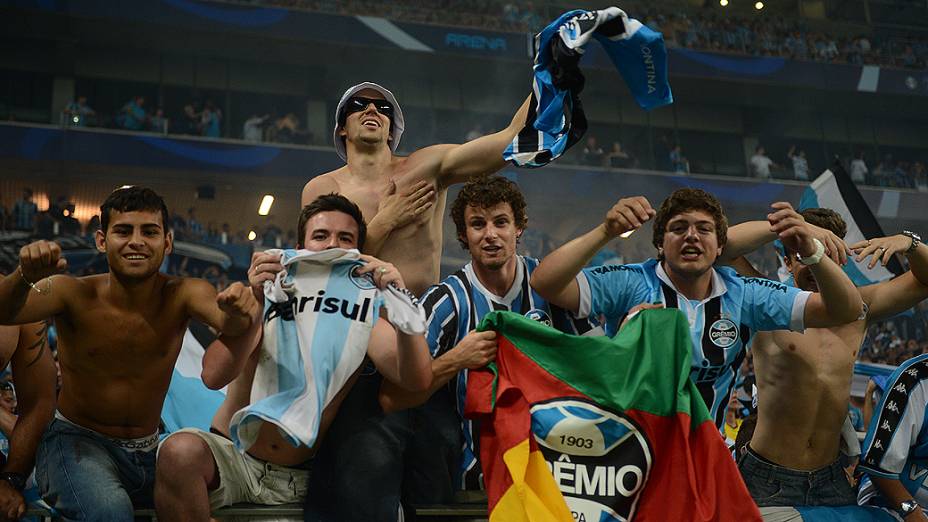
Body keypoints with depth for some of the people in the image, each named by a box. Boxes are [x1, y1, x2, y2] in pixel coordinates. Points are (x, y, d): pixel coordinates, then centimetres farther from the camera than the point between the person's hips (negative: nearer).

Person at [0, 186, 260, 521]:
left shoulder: (182, 295, -7)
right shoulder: (75, 294, -11)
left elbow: (230, 325, -27)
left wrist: (239, 313, -52)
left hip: (147, 452, 4)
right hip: (76, 442, -4)